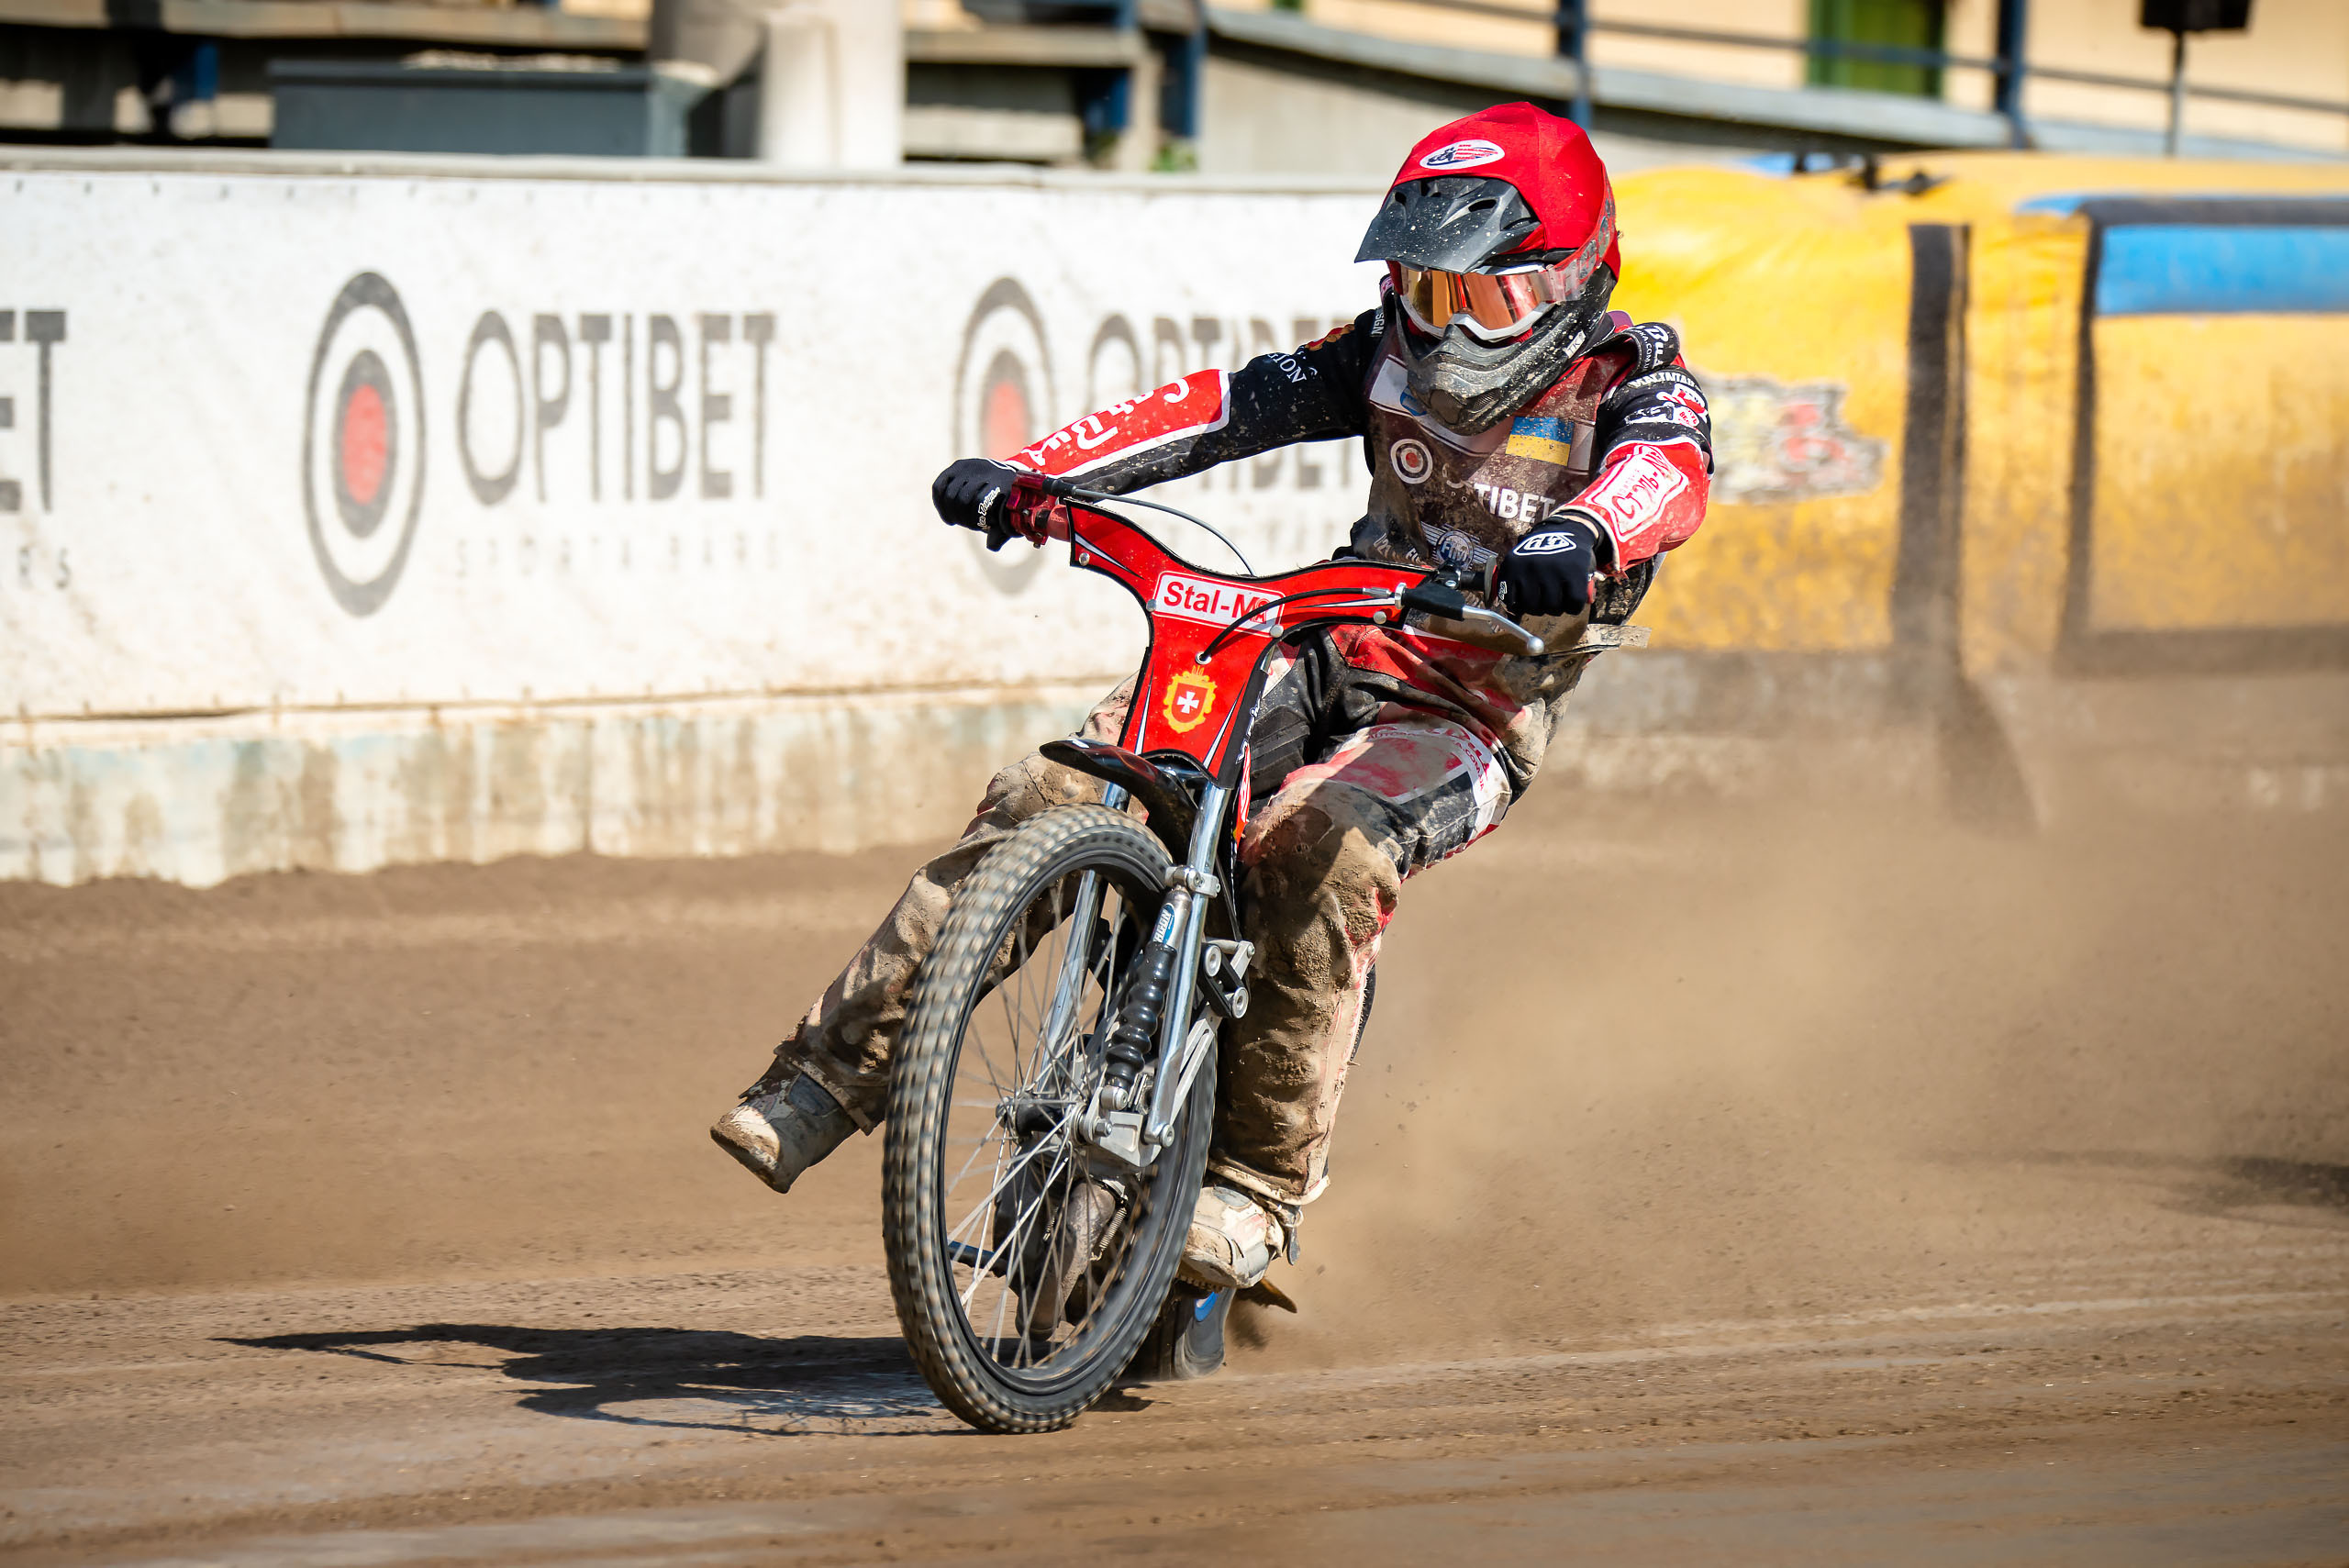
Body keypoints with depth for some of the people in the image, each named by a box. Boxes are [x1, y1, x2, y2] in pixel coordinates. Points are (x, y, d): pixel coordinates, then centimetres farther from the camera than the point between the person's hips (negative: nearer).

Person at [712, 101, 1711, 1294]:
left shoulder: (1632, 380, -6)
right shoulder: (1392, 353, 9)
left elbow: (1671, 471, -29)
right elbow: (1222, 406, 2)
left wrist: (1581, 536, -54)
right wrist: (1021, 476, -11)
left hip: (1471, 720, -5)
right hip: (1328, 659, 5)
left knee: (1321, 852, -38)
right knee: (1043, 802, -14)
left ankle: (1263, 1183, -29)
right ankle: (831, 1075, -11)